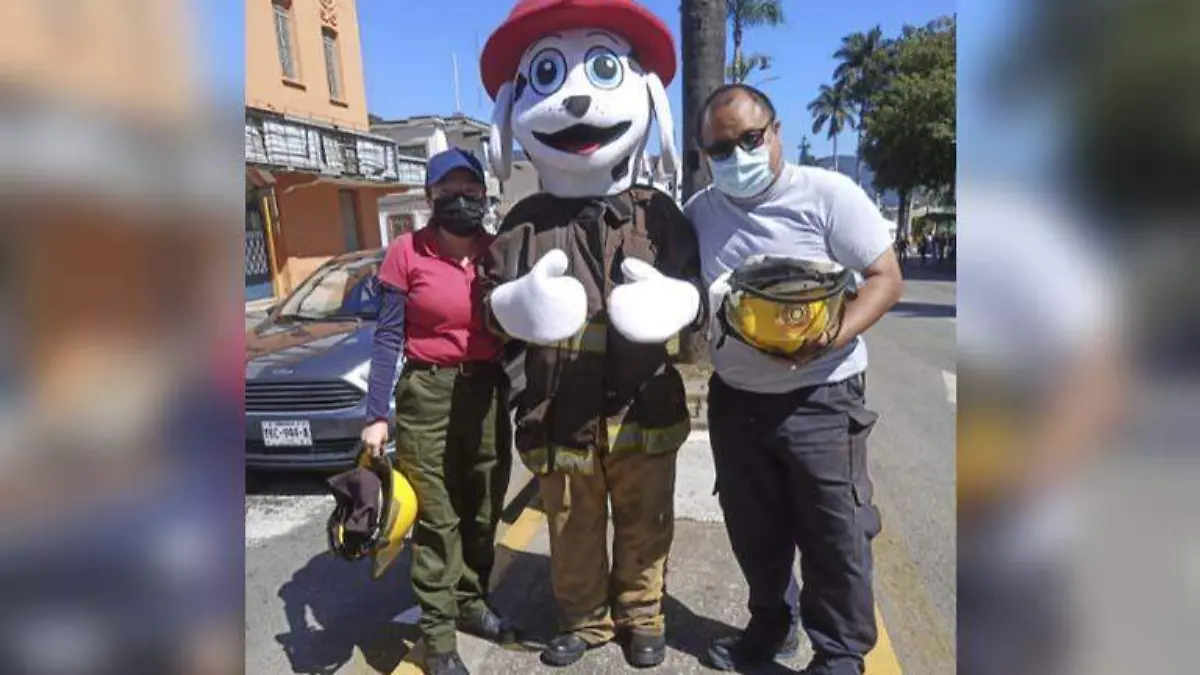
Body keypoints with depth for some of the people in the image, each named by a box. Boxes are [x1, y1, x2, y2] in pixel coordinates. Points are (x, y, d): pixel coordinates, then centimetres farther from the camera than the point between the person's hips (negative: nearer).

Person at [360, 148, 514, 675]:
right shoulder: (406, 253, -7)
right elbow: (387, 337, -5)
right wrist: (377, 415, -9)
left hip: (488, 392, 4)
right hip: (427, 395, -3)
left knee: (483, 512, 15)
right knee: (438, 520, 5)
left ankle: (471, 603, 37)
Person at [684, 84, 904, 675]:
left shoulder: (827, 193, -10)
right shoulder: (698, 212, 3)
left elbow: (886, 279, -11)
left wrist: (831, 337, -26)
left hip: (820, 398, -4)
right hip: (733, 398, 5)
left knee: (835, 535, 6)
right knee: (754, 530, 18)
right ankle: (768, 624, 41)